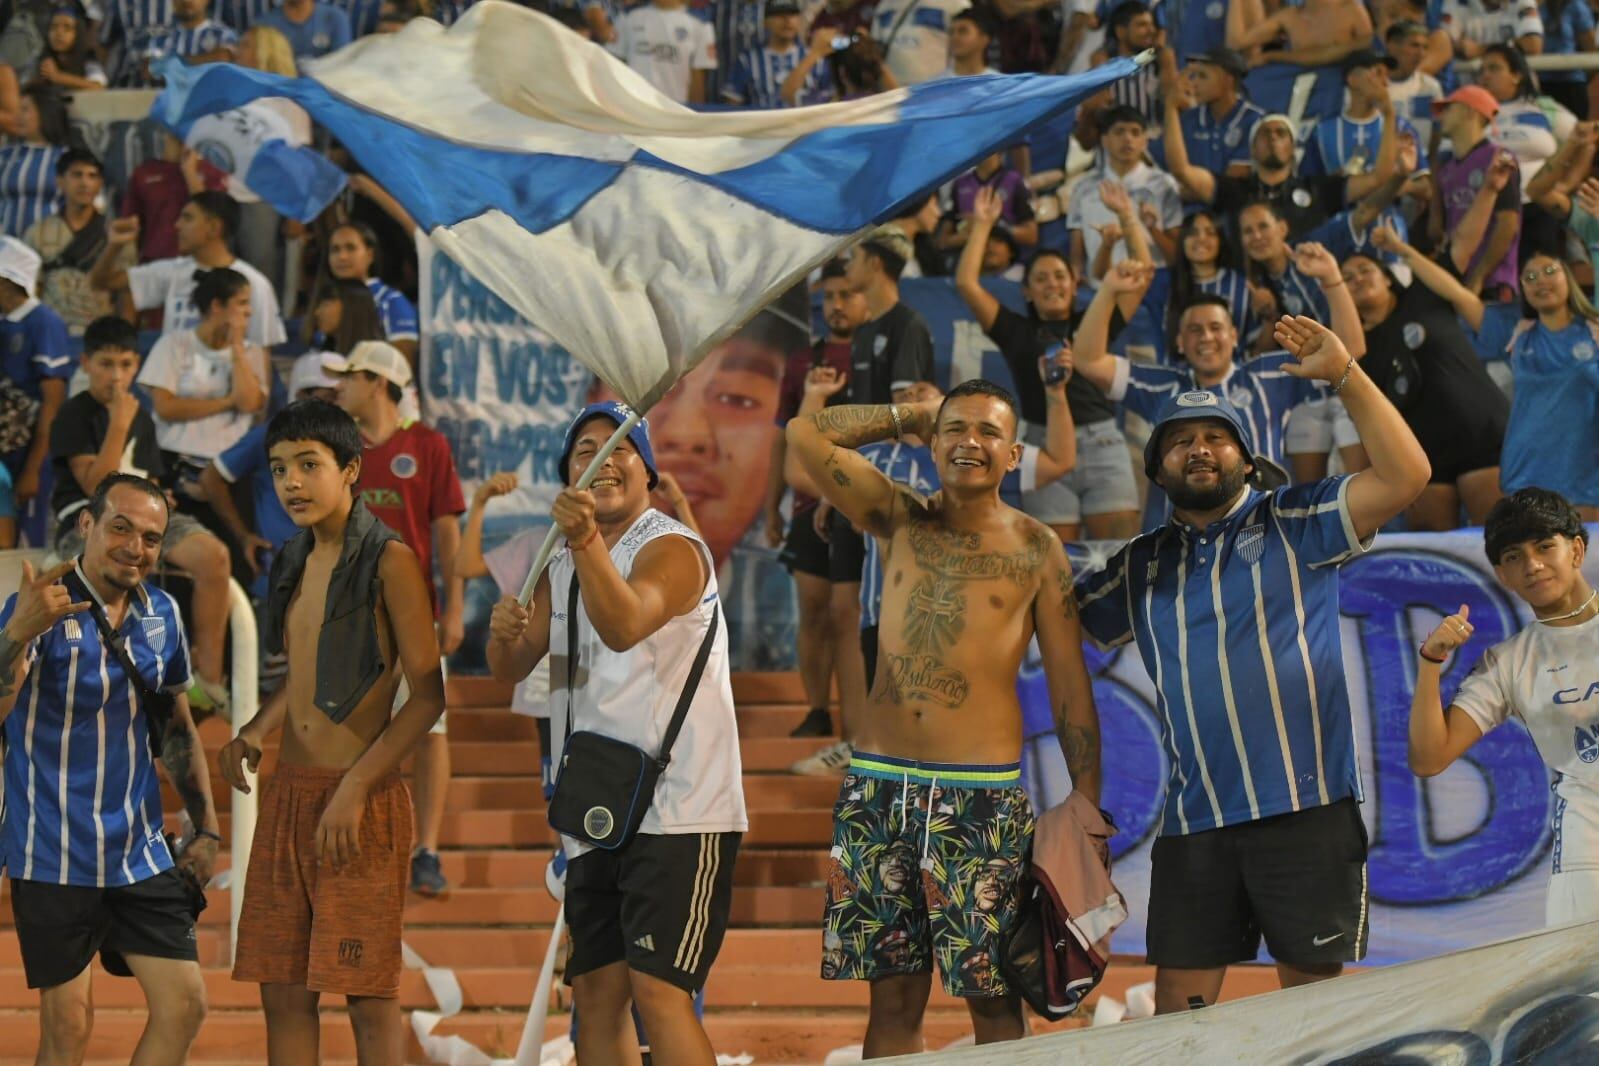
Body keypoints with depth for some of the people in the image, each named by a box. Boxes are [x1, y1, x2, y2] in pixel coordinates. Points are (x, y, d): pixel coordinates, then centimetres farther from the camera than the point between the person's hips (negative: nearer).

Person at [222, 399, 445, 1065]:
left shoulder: (388, 562, -8)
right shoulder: (293, 564, 15)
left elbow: (428, 694, -12)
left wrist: (356, 788, -19)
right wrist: (254, 732, 9)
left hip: (362, 803, -7)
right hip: (287, 792, 7)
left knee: (369, 997, -6)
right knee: (282, 991, 6)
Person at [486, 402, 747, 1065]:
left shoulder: (672, 549, -7)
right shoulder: (560, 569, 17)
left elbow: (625, 626, -27)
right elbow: (512, 670, 10)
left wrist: (587, 543, -42)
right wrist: (503, 635, -13)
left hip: (677, 815, -8)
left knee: (658, 989, -17)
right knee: (596, 994, 7)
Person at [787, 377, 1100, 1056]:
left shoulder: (1036, 549, 3)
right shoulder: (902, 522, 11)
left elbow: (1070, 687, 2)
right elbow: (807, 435, 6)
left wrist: (1087, 808, -4)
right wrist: (909, 415, 13)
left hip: (983, 796, -3)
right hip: (878, 785, 3)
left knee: (993, 998, -2)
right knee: (893, 996, 4)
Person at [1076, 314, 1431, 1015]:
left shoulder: (1294, 523, 4)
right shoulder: (1142, 568, 17)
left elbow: (1405, 476, -9)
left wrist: (1344, 374, -15)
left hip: (1304, 807, -4)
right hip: (1195, 820, 4)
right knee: (1177, 1008, 3)